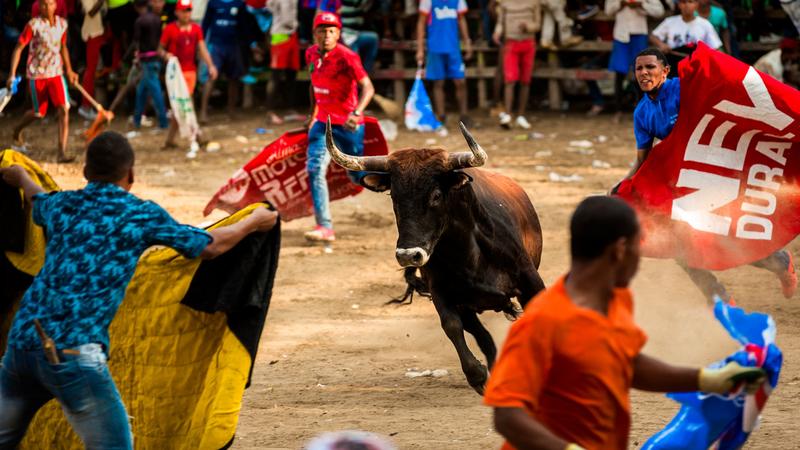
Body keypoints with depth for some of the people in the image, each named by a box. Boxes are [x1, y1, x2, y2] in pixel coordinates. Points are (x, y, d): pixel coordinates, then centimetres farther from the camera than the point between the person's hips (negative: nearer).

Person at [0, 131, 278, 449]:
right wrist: (254, 222, 32)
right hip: (72, 351, -5)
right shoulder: (143, 215, 3)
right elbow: (210, 246, 14)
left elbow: (37, 201, 45)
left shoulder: (61, 205, 18)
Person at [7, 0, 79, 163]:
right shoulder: (33, 25, -13)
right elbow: (19, 48, -11)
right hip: (37, 74, -3)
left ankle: (62, 153, -15)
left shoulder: (62, 24, 2)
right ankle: (18, 130, 44)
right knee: (39, 114, 9)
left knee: (64, 109, -15)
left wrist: (69, 70, 22)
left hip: (56, 73, 3)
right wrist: (12, 74, -18)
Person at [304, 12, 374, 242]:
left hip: (348, 125, -5)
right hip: (323, 123, 5)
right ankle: (325, 227, -18)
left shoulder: (346, 57, -19)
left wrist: (356, 113, -42)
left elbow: (367, 87, -27)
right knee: (315, 170, -14)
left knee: (358, 176, 7)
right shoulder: (311, 54, 1)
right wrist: (313, 114, 21)